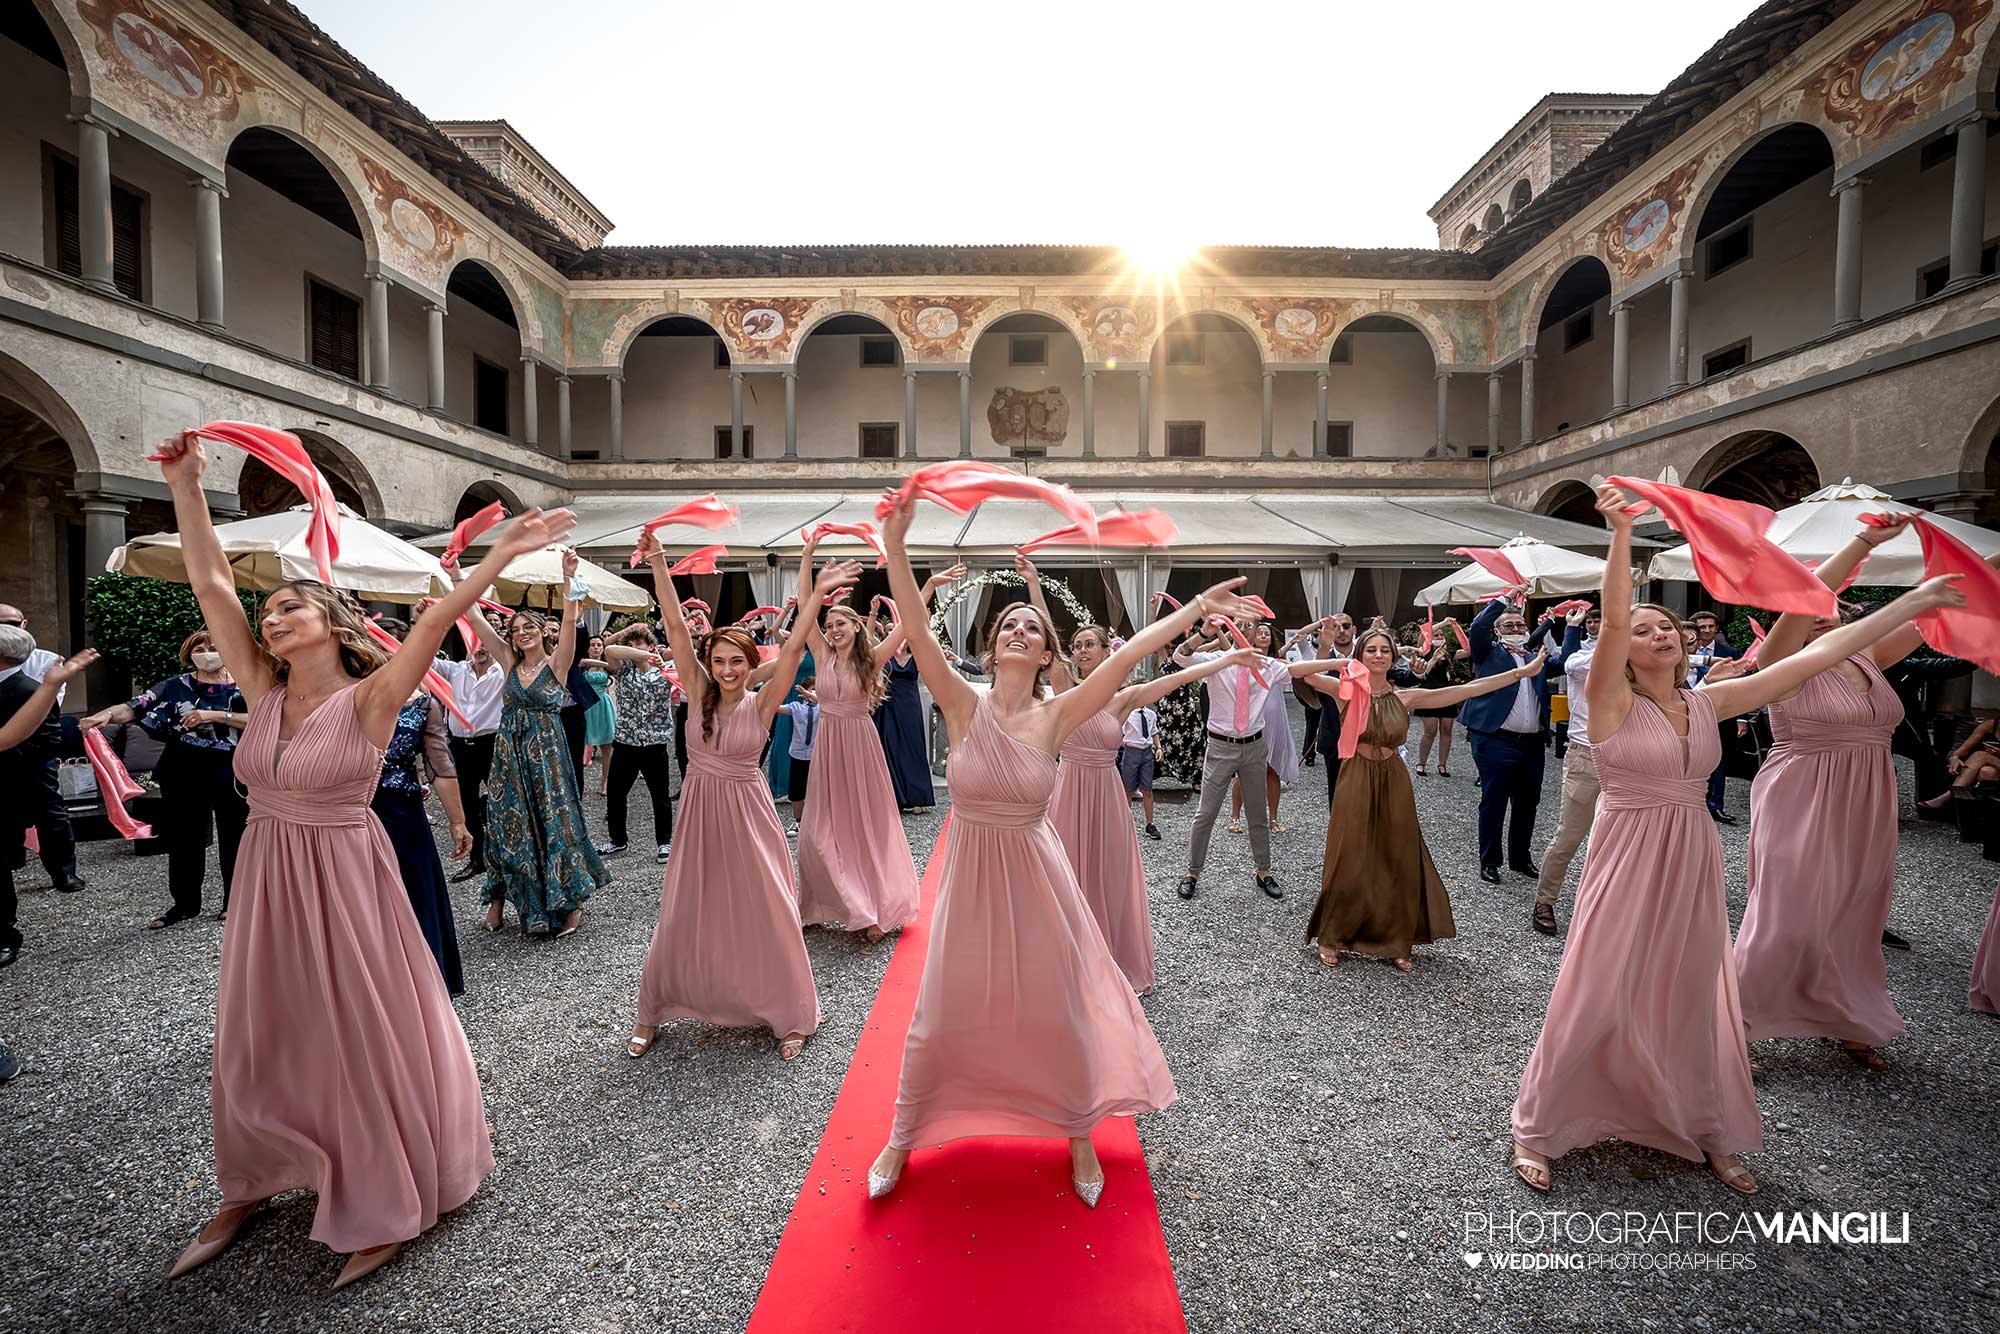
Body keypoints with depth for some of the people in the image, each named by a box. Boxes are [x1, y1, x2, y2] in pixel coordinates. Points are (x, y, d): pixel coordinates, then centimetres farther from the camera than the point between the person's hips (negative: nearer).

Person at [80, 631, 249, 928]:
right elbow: (135, 706, -8)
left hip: (230, 775, -2)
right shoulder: (176, 686, 5)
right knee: (184, 839, 9)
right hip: (185, 776, 2)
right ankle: (185, 904, 24)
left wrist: (216, 715, -21)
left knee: (233, 838, 5)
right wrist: (107, 713, -27)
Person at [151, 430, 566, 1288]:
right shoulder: (265, 693, 1)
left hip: (341, 881, -5)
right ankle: (251, 1186, 42)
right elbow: (211, 587, 0)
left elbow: (438, 618, -25)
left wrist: (505, 553, -32)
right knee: (260, 1038, 18)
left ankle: (389, 1204, 25)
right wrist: (185, 486, -2)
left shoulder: (368, 699, -14)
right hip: (265, 881, 6)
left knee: (360, 1038, 6)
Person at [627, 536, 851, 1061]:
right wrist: (657, 564, -20)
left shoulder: (762, 703, -8)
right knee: (684, 915, 11)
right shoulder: (700, 693, -3)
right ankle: (652, 1013, 32)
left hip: (746, 813, -2)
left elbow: (793, 649, -19)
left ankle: (790, 1016, 21)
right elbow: (677, 628, -12)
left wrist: (816, 594, -27)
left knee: (765, 914, 4)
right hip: (700, 811, 2)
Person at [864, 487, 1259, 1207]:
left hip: (1033, 876, 0)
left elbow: (1128, 654, -14)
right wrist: (894, 545, -30)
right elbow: (918, 632, -21)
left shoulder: (1056, 714, -8)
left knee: (1056, 1011, 14)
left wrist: (1194, 607, -17)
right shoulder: (963, 704, -9)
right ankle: (903, 1137, 38)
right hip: (969, 873, 0)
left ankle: (1078, 1133, 41)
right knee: (941, 1014, 12)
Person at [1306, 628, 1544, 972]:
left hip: (1394, 784, 3)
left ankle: (1395, 944, 26)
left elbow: (1466, 690, 2)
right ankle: (1330, 937, 21)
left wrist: (1522, 672, 1)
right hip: (1357, 782, -3)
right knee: (1349, 864, 3)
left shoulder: (1405, 698, 2)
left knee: (1399, 864, 9)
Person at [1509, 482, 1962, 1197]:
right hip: (1627, 865, -5)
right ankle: (1536, 1130, 15)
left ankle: (1706, 1130, 39)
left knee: (1691, 1000, 19)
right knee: (1593, 1000, -1)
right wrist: (1621, 534, -36)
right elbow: (1610, 620, -26)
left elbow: (1815, 655, 7)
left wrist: (1914, 602, 7)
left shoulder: (1709, 701, 5)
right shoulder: (1611, 701, -11)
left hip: (1693, 866, 5)